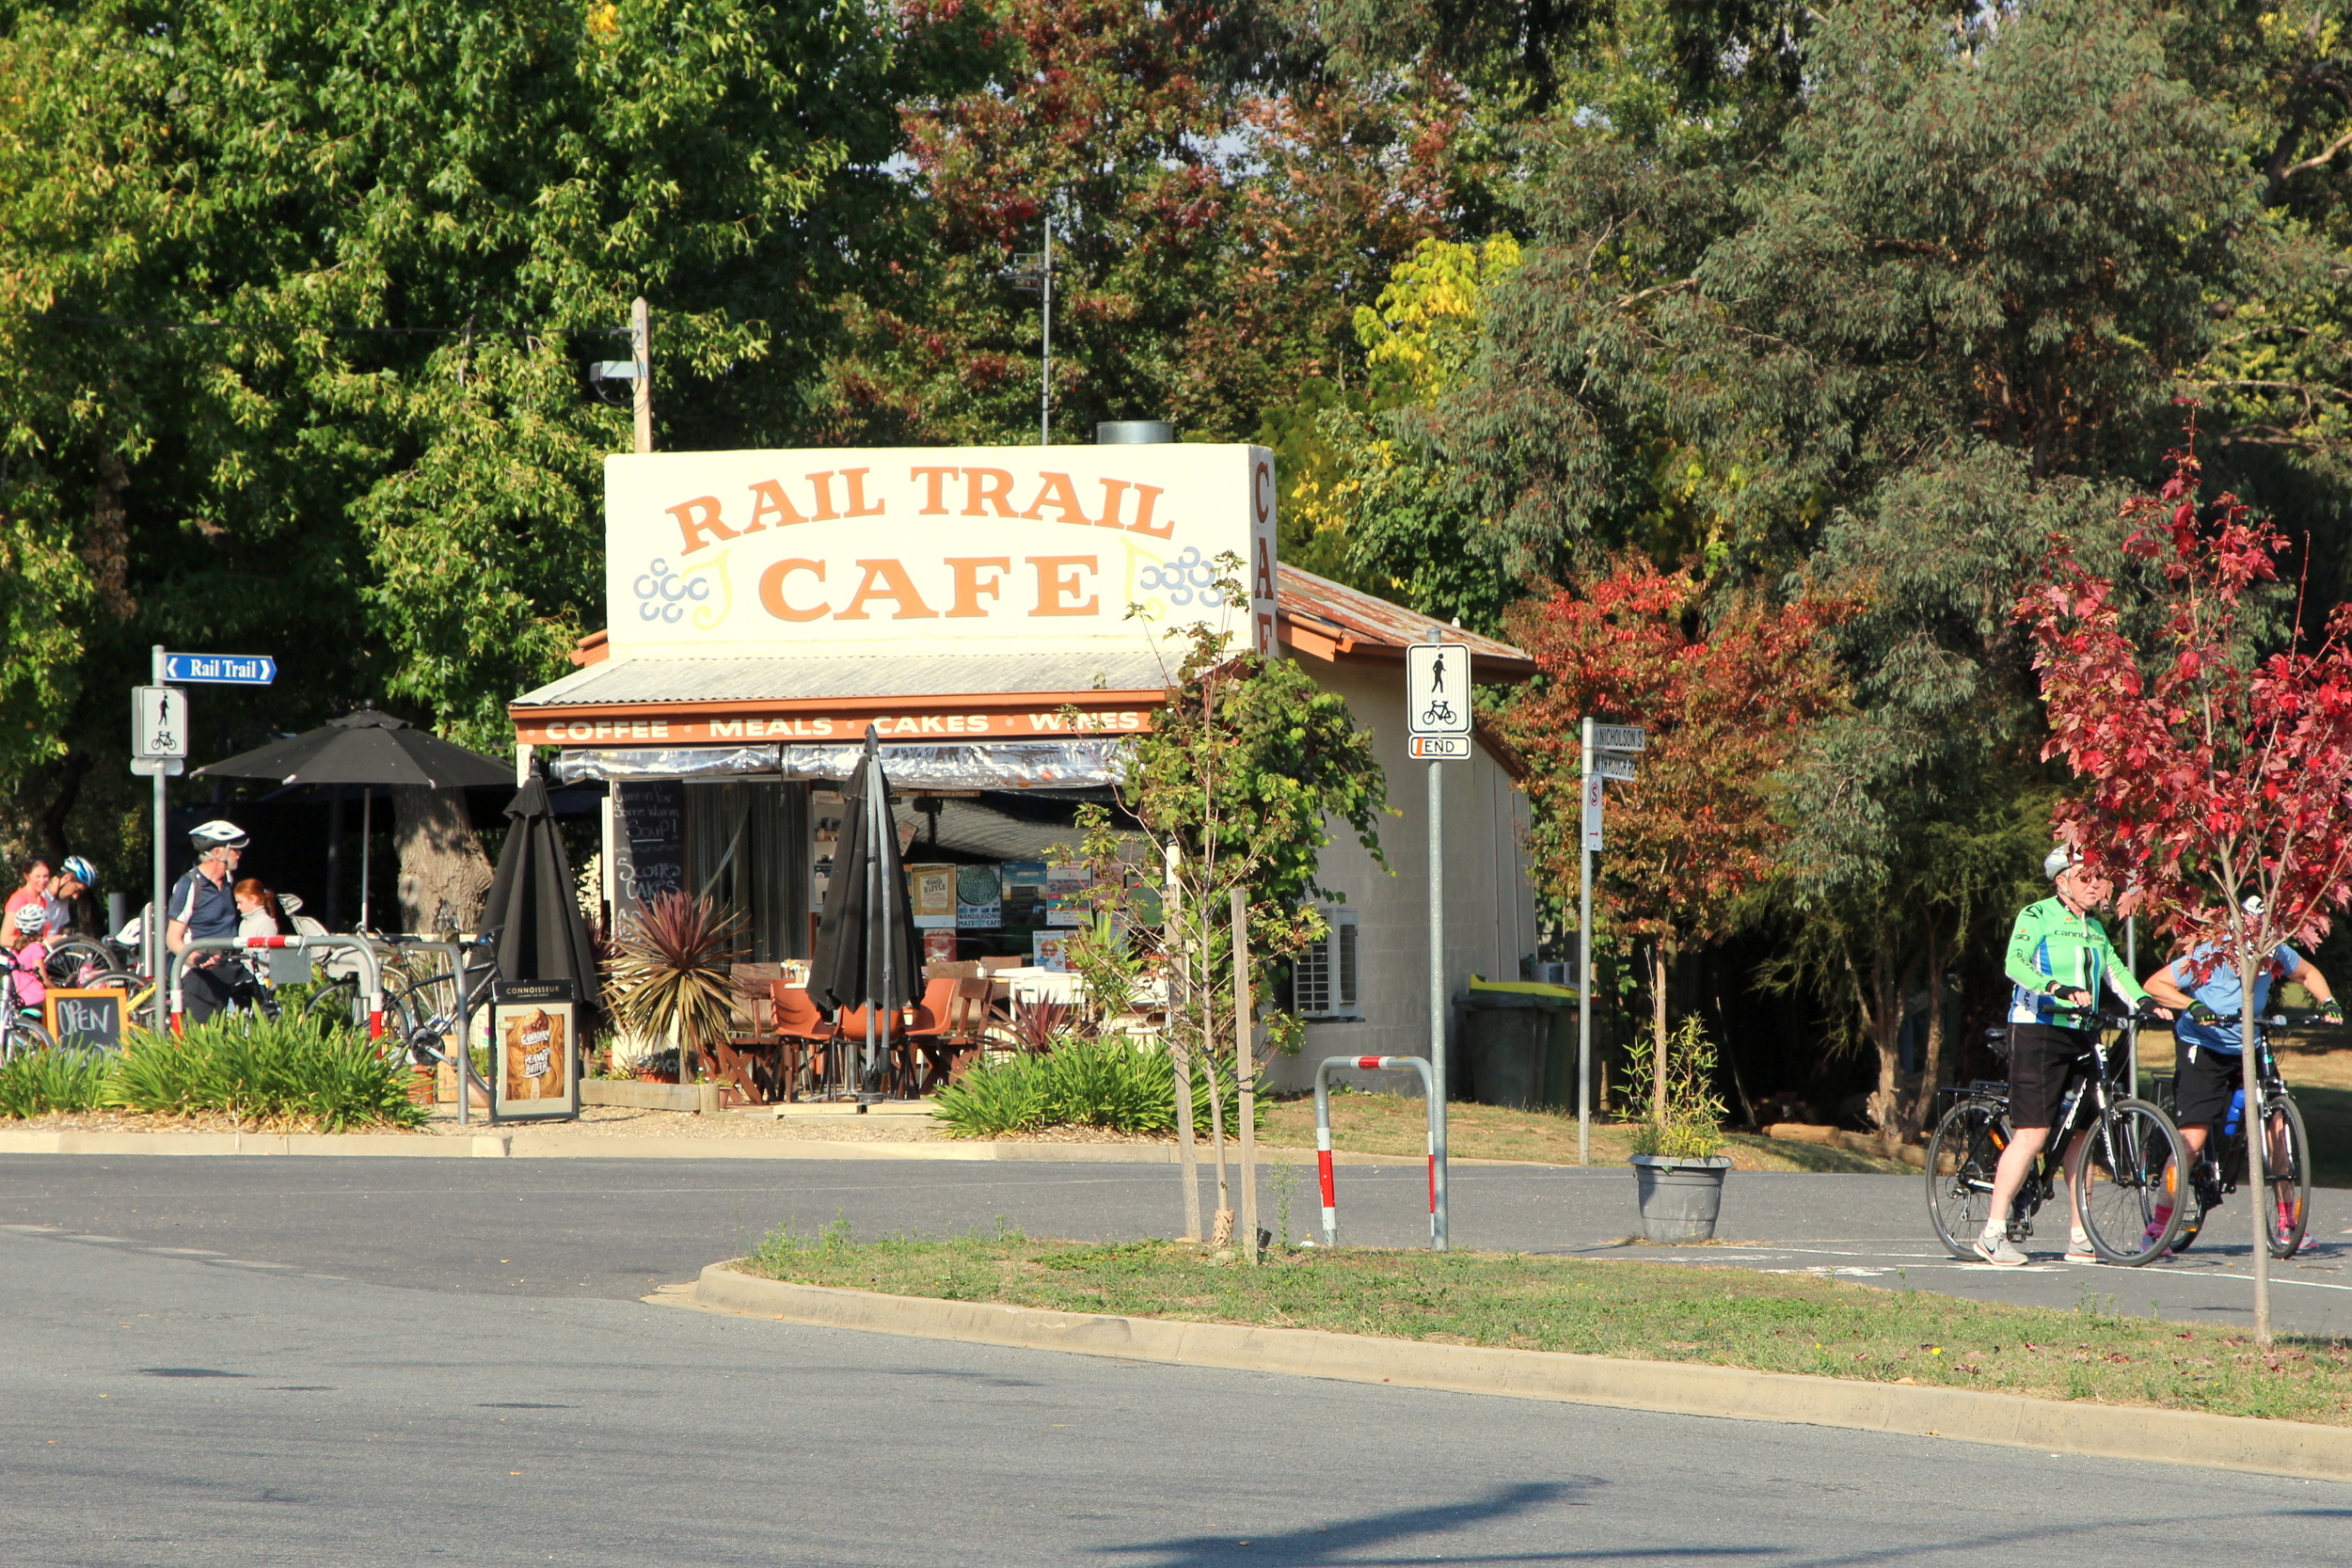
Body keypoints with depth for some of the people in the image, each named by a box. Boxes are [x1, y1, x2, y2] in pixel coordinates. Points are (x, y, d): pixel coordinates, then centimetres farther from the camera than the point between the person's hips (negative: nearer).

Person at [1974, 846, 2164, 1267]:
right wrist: (2059, 989, -33)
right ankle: (1993, 1234, -10)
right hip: (2039, 1030, -7)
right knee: (2033, 1133, -13)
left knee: (2079, 1135, 5)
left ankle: (2079, 1237, 8)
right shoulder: (2036, 916, -5)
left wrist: (2142, 1001, -6)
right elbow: (2016, 964, -19)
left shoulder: (2094, 927, 18)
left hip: (2081, 1036, 7)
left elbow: (2113, 968, 12)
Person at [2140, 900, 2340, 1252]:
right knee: (2192, 1140, -13)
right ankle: (2157, 1228, -4)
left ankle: (2287, 1222, 1)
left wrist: (2328, 1003, -8)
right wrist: (2192, 1005, -34)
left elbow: (2308, 973, 9)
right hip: (2202, 1050, -4)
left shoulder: (2277, 956, -12)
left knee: (2274, 1127, -9)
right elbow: (2155, 985, -20)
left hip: (2247, 1051, 4)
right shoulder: (2207, 959, -23)